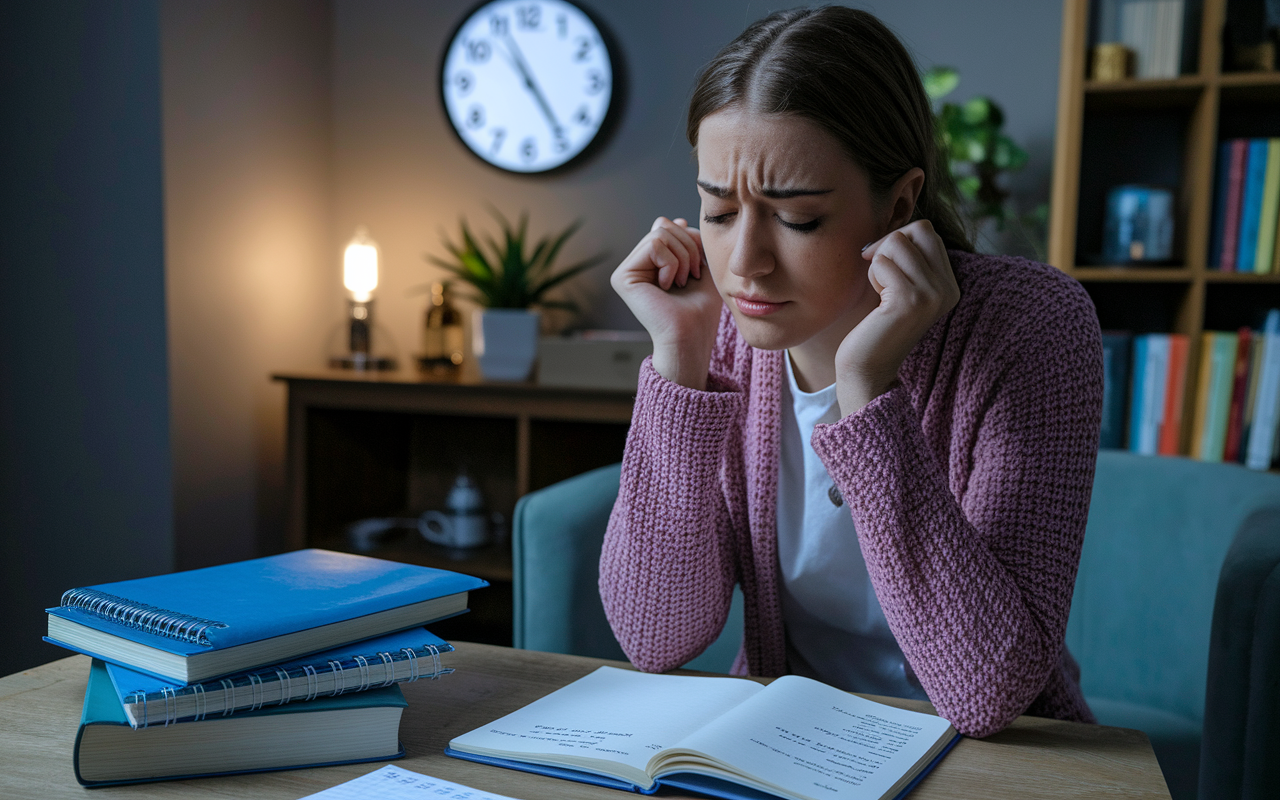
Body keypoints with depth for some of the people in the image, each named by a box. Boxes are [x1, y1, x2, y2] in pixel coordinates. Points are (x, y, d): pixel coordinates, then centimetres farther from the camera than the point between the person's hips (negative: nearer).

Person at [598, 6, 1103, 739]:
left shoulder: (1030, 327, -18)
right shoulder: (727, 328, -9)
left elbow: (989, 694, -24)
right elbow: (656, 639, -13)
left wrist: (867, 389, -29)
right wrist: (681, 359, -20)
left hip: (998, 761, -1)